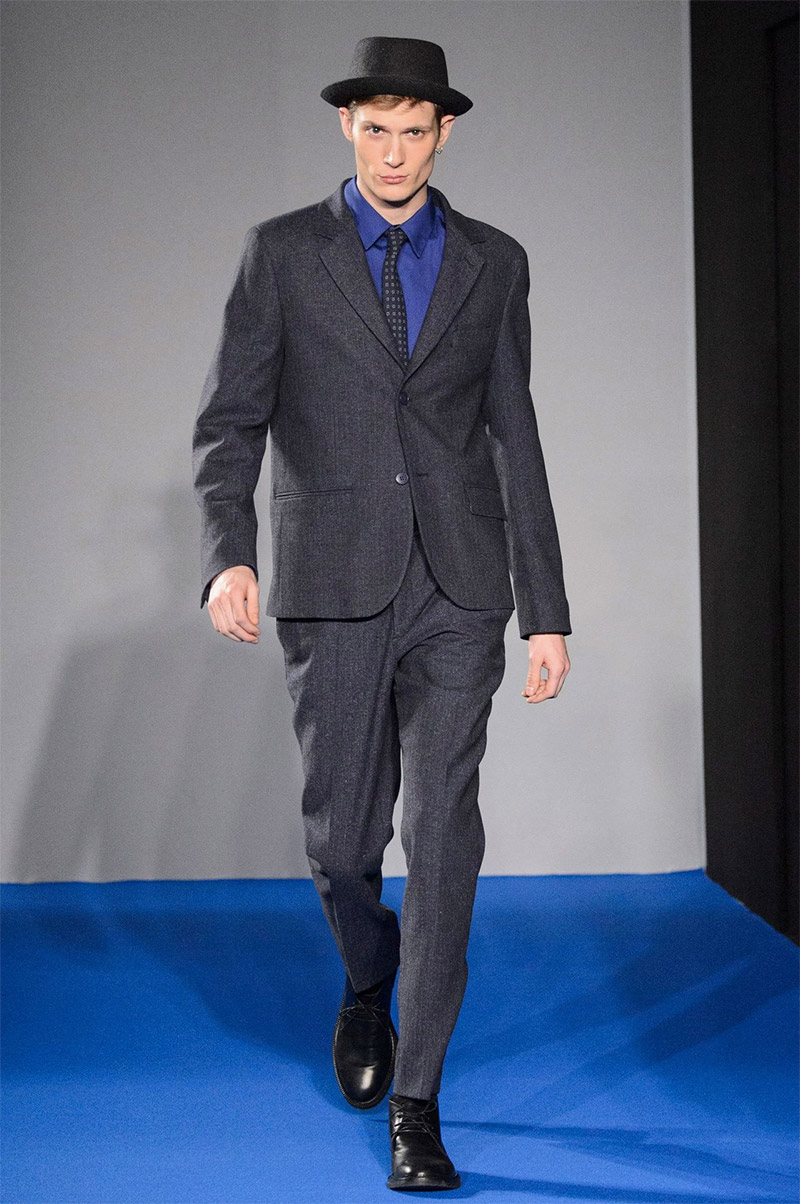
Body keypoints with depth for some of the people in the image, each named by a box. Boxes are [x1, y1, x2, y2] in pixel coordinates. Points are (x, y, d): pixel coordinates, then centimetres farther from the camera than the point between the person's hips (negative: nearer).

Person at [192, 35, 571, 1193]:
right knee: (342, 834, 7)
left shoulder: (494, 262, 9)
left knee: (442, 829, -7)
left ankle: (416, 1100, -2)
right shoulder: (283, 251, 4)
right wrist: (228, 554, -19)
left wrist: (547, 611, 6)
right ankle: (368, 986, 40)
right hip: (334, 586, 0)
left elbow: (515, 439, 10)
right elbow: (230, 421, -2)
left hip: (459, 587, 1)